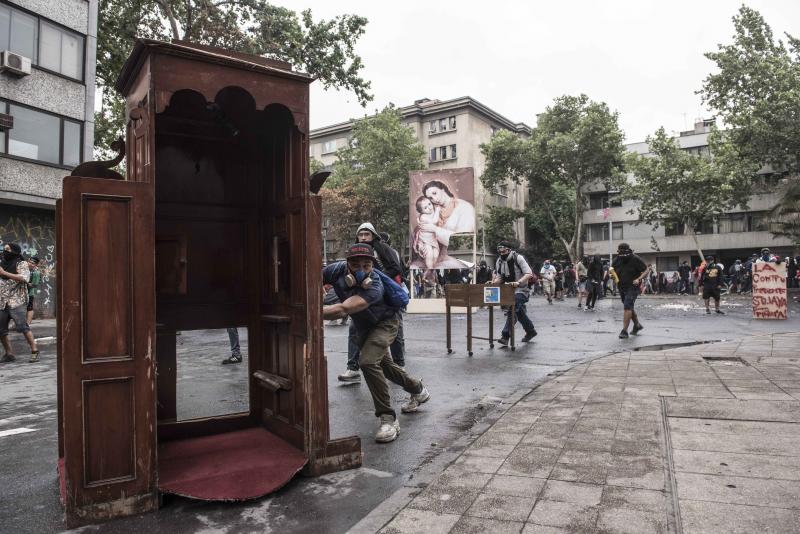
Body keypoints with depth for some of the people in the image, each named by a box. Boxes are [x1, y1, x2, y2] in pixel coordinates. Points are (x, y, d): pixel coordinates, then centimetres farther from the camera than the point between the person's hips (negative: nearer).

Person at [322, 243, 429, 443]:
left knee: (368, 362, -28)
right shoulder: (337, 270, -27)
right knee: (383, 364, 22)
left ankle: (388, 419, -16)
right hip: (363, 327, 7)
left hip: (384, 323, -7)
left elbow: (342, 310, -55)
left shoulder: (374, 287, -42)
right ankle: (418, 390, 48)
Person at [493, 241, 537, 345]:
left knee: (512, 310, -21)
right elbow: (499, 277, 7)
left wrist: (518, 282, -36)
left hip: (521, 290, -7)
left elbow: (529, 274, -21)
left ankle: (505, 336, -24)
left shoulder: (518, 258, -15)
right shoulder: (499, 261, 3)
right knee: (520, 312, 18)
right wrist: (493, 282, -15)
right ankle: (531, 331, 37)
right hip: (509, 290, 7)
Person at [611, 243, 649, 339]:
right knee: (629, 307, 18)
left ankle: (624, 331, -17)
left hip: (632, 287, -6)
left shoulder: (635, 259, -10)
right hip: (621, 287, 6)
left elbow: (647, 270, -6)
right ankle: (637, 325, 39)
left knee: (627, 307, -17)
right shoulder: (617, 260, 4)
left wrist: (639, 279, -21)